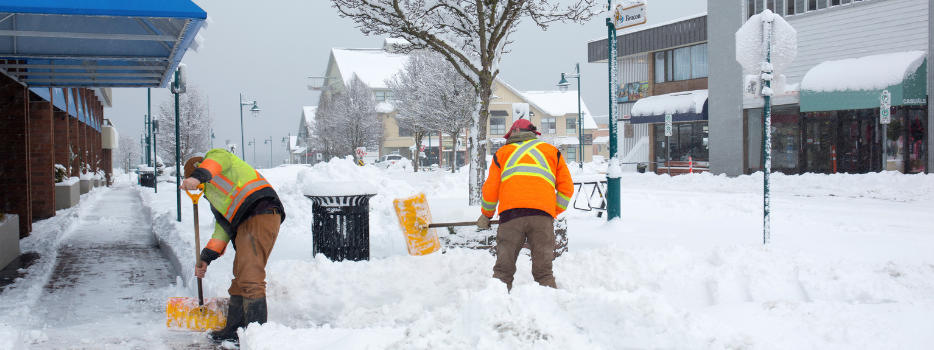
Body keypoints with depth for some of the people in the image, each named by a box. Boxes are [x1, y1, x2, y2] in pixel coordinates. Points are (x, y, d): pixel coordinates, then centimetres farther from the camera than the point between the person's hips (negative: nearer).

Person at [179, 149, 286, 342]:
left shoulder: (215, 156, 17)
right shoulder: (213, 194, 39)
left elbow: (217, 160, -10)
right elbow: (223, 227, 32)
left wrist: (198, 176, -29)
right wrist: (205, 258, 25)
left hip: (261, 213, -10)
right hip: (245, 224, 10)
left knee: (250, 278, -15)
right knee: (239, 279, 14)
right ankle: (234, 329, 23)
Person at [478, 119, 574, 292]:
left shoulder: (503, 152, 25)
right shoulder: (552, 151, 26)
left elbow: (491, 188, 21)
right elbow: (566, 187, 19)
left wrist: (486, 215, 34)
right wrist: (555, 212, 26)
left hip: (510, 212, 0)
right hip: (542, 213, 1)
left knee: (503, 269, 3)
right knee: (543, 271, 3)